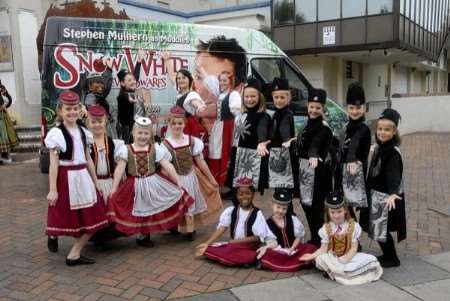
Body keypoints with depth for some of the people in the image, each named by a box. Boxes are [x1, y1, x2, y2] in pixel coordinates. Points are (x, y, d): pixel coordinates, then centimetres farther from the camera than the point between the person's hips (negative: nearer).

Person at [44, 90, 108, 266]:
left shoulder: (83, 132, 8)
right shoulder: (56, 134, -10)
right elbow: (53, 164, -12)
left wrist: (95, 183, 15)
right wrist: (52, 190, -14)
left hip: (83, 179, 6)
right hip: (66, 179, -6)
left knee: (93, 220, 4)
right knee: (65, 219, 6)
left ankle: (74, 255, 14)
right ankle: (53, 235, 40)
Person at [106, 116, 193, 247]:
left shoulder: (155, 148, -4)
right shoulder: (127, 150, -6)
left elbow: (167, 166, -6)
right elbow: (119, 169, -8)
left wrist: (178, 182, -9)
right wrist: (114, 188, -12)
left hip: (153, 183, 1)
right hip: (136, 186, -1)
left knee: (153, 210, 3)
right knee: (139, 211, 9)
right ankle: (142, 236, 28)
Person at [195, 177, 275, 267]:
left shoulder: (257, 214, -9)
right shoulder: (230, 211, 0)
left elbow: (257, 237, -12)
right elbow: (221, 228, -9)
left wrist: (236, 241, -18)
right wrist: (206, 243, -21)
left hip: (249, 248, -4)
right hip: (232, 246, 4)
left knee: (248, 258, -35)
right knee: (207, 249, -13)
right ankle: (239, 260, -10)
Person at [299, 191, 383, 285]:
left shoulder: (353, 226, -7)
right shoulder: (326, 228, -4)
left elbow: (353, 248, -9)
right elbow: (323, 249, -6)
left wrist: (345, 259, -24)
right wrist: (312, 255, -23)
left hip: (349, 257, 0)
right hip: (332, 258, 0)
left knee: (371, 260, -21)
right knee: (320, 259, -32)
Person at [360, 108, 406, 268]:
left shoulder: (393, 152, -20)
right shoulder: (378, 147, 5)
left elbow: (393, 174, -34)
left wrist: (392, 194, -48)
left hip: (387, 197, -8)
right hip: (376, 195, 8)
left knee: (382, 229, 0)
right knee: (376, 229, 16)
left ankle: (392, 259, 18)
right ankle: (387, 255, 31)